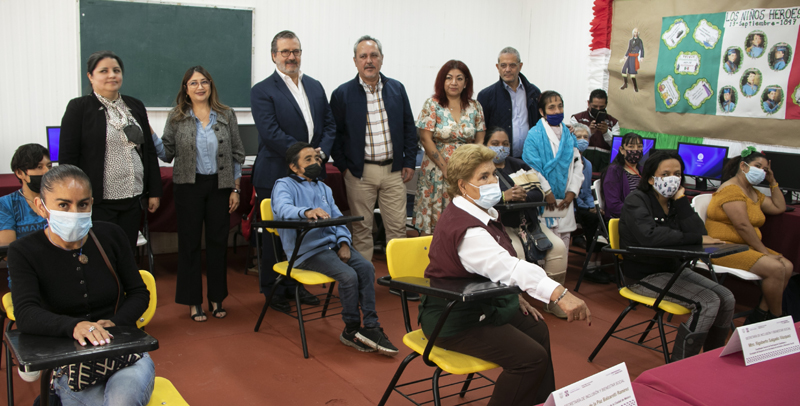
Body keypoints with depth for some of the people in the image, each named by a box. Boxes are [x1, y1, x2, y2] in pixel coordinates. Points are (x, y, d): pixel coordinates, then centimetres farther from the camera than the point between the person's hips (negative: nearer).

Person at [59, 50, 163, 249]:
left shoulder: (136, 106, 12)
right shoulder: (79, 107, -3)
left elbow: (149, 150, 14)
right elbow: (67, 157, -5)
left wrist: (154, 192, 10)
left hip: (133, 199, 5)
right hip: (98, 202, -4)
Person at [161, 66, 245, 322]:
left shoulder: (226, 115, 3)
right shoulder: (176, 117, 1)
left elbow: (236, 154, 5)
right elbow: (168, 153, 1)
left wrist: (235, 189, 2)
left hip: (219, 185, 1)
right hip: (189, 187, -1)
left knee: (218, 242, 6)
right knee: (189, 242, 5)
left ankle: (216, 298, 20)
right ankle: (193, 301, 16)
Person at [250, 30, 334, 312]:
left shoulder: (315, 86, 13)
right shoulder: (262, 91, -5)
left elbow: (329, 124, 12)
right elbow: (271, 133, -15)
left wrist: (322, 152, -6)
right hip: (276, 175, -5)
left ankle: (294, 284, 25)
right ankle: (273, 290, 17)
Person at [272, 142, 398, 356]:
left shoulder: (324, 188, 26)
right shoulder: (284, 185, 3)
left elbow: (338, 218, 18)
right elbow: (283, 208, -20)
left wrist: (344, 242, -2)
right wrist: (307, 212, -42)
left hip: (332, 242, 6)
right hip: (307, 249, -6)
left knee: (366, 267, -20)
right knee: (348, 275, -26)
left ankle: (371, 327, -17)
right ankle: (352, 330, -7)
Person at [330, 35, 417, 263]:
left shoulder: (397, 89, 8)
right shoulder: (342, 94, -1)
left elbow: (409, 128, 11)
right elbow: (334, 134, 2)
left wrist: (409, 162, 5)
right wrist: (343, 166, -4)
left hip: (393, 170, 2)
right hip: (360, 172, -2)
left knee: (397, 227, 5)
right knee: (362, 229, 5)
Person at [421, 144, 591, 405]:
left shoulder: (480, 212, 4)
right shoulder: (465, 229, -30)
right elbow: (507, 266, -46)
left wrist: (514, 295, 7)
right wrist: (559, 294, -56)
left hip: (482, 303, 11)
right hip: (455, 320, -11)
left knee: (537, 330, 19)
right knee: (532, 358, -17)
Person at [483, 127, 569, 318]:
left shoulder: (519, 165, 16)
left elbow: (540, 193, 7)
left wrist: (524, 195, -15)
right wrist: (504, 196, -25)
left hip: (527, 221, 6)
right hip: (500, 224, -5)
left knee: (558, 247, -12)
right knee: (515, 252, -33)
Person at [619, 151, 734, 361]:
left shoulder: (675, 202, 8)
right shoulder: (637, 200, -11)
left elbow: (698, 233, -7)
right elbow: (650, 236, -31)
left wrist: (681, 200, -11)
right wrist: (697, 239, -24)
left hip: (673, 268, 7)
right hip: (644, 275, -7)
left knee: (726, 299, -5)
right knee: (708, 302, -20)